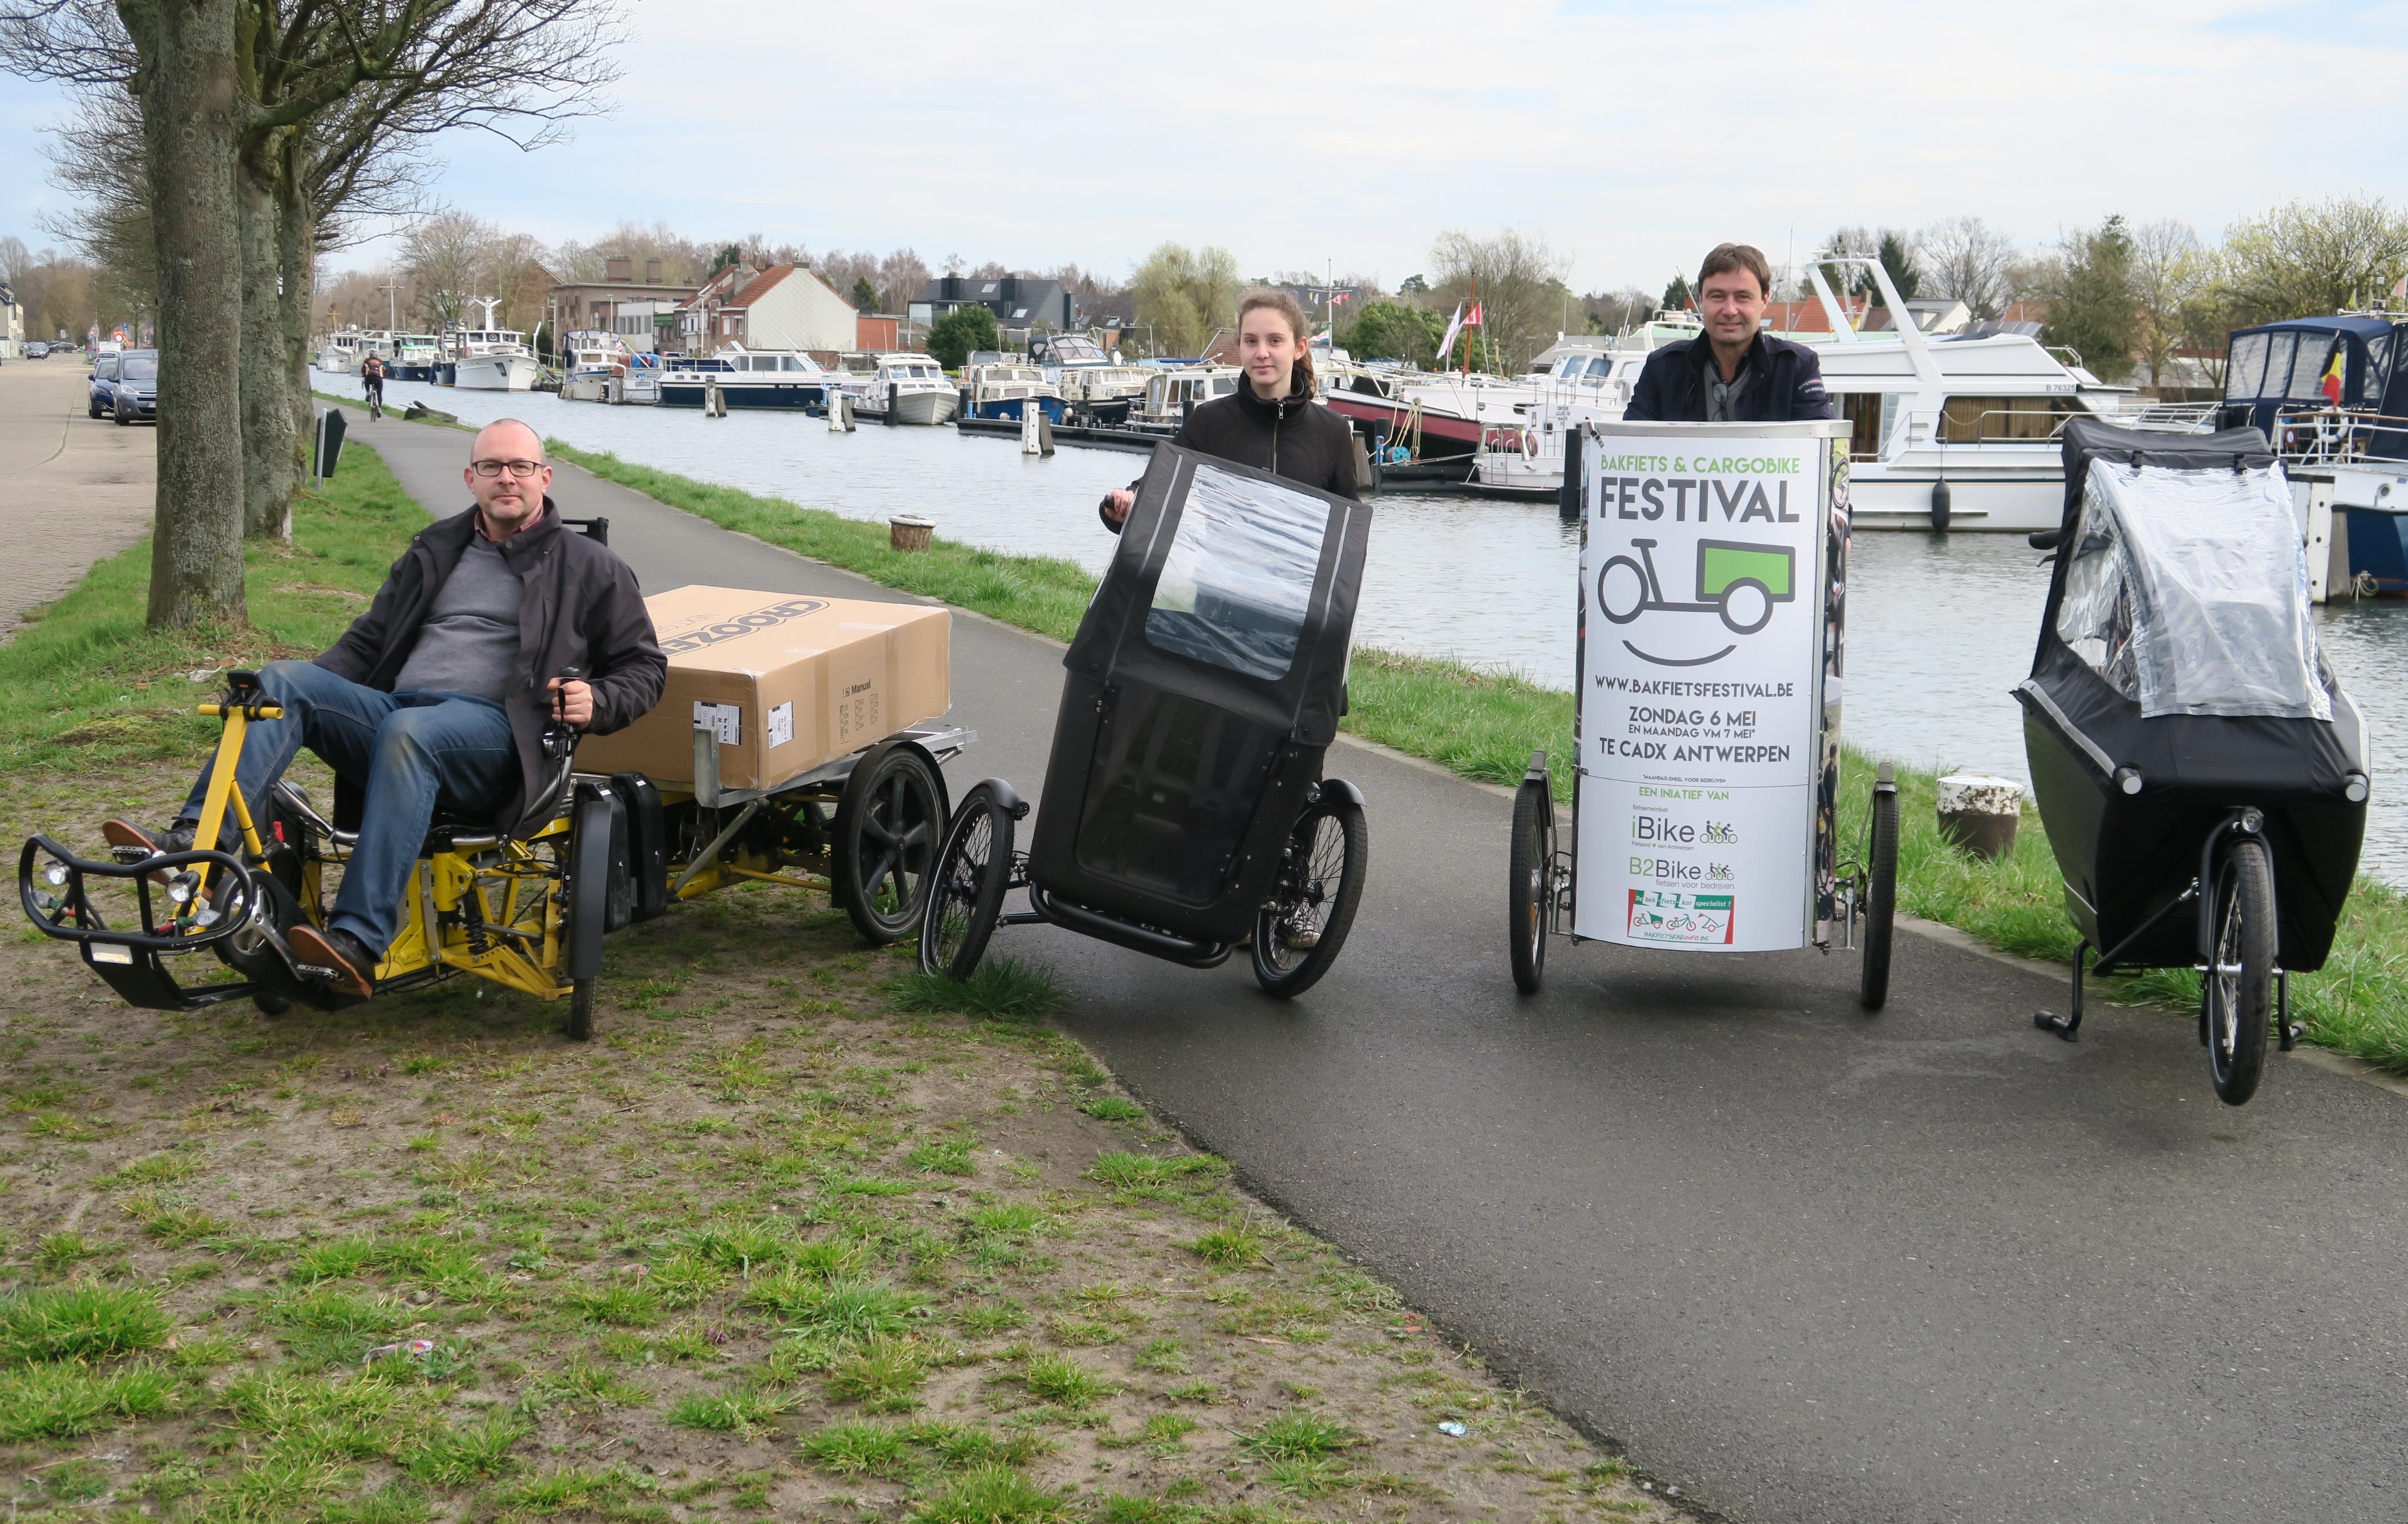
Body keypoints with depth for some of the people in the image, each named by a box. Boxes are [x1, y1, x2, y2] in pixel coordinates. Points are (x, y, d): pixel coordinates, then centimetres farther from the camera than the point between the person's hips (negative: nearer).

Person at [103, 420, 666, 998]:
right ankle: (200, 841, -40)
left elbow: (643, 667, 13)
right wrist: (313, 687, 13)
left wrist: (596, 703, -9)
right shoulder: (437, 551, 27)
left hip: (494, 731, -5)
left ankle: (359, 944, -48)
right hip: (393, 708, 6)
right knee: (282, 680, -19)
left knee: (407, 731, -39)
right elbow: (368, 641, 31)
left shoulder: (588, 567, 14)